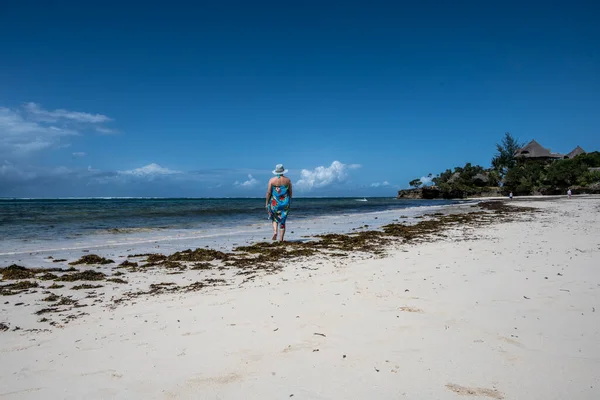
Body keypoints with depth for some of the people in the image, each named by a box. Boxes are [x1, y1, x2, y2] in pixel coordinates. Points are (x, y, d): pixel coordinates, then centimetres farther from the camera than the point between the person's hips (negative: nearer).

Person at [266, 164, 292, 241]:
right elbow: (290, 192, 4)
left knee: (275, 218, 20)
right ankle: (281, 239, 6)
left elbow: (269, 192, -6)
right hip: (285, 202, 1)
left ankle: (275, 231, -3)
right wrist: (289, 202, 16)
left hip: (274, 202, -1)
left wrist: (267, 203, 2)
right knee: (282, 221, 7)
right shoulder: (287, 180, 0)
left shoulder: (272, 180, -6)